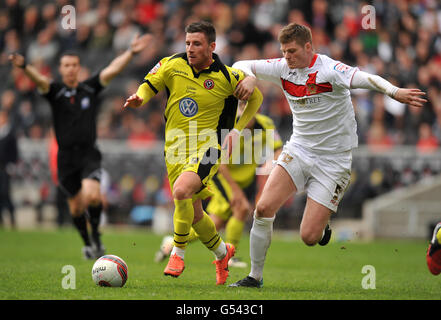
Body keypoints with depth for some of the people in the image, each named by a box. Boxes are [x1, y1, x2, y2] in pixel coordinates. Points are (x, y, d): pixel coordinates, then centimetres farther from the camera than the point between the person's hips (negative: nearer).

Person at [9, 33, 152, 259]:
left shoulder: (90, 88, 4)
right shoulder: (55, 91, -1)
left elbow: (112, 70, -3)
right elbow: (39, 80, -20)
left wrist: (131, 52, -16)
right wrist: (24, 67, -41)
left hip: (89, 153, -1)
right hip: (66, 156, 1)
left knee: (92, 196, -23)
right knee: (76, 206, 8)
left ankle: (96, 233, 2)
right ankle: (87, 243, 32)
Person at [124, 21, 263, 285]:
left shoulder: (227, 77, -9)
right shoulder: (172, 65, -2)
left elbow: (256, 98, 6)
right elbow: (150, 86, 12)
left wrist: (236, 131, -2)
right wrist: (140, 98, -11)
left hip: (207, 146, -5)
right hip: (176, 148, 5)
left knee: (181, 190, -31)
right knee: (195, 215, 12)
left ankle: (178, 253, -14)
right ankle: (222, 252, 39)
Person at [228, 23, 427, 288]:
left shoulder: (328, 69, -18)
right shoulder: (283, 68, 0)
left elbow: (364, 78, -35)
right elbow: (241, 65, 8)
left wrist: (394, 91, -54)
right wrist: (249, 78, -16)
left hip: (333, 161, -5)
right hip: (298, 151, 5)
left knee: (309, 237, -10)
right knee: (264, 209, -13)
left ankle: (323, 225, 28)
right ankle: (256, 276, 3)